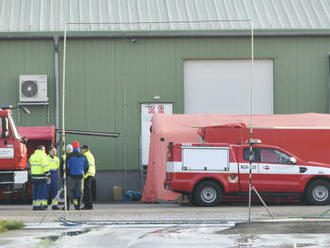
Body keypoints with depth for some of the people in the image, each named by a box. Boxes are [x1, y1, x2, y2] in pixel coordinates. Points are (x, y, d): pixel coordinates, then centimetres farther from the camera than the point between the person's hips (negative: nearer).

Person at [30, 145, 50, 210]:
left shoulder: (32, 156, 16)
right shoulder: (42, 156, -9)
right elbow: (45, 166, -14)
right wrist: (48, 175, -12)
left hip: (34, 175, 7)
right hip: (41, 176, -7)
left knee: (35, 191, 9)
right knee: (41, 191, -5)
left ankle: (35, 205, 8)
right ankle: (40, 205, -9)